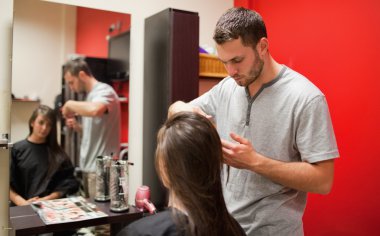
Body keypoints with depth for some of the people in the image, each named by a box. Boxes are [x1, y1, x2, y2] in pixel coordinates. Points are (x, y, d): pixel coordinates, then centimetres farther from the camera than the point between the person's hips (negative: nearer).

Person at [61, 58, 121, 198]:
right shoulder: (89, 95, 15)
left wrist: (70, 104, -19)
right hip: (88, 167, 9)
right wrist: (76, 126, 4)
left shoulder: (104, 91, -11)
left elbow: (94, 110, -36)